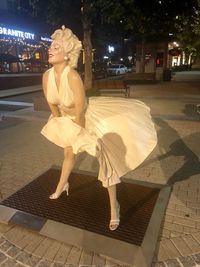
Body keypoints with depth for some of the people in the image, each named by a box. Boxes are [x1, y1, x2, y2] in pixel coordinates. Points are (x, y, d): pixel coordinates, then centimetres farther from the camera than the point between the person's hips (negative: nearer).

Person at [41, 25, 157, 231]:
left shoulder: (73, 77, -34)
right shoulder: (46, 76, -13)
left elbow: (80, 113, -27)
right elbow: (53, 106, -1)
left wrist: (81, 135, -15)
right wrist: (59, 127, 6)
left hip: (91, 117, -6)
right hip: (69, 118, 7)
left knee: (106, 160, -6)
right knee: (68, 154, 25)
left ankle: (114, 205, 12)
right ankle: (62, 185, 53)